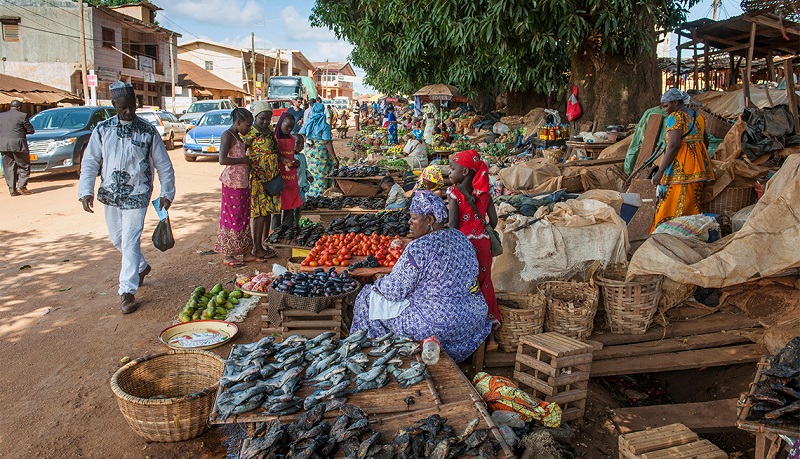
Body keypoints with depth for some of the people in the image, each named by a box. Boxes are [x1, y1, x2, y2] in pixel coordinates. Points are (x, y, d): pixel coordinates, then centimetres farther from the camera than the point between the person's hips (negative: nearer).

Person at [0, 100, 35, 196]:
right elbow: (30, 130, -2)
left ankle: (12, 190, 8)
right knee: (24, 167, 6)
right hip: (18, 145, -4)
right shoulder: (22, 116, -4)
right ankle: (21, 186, -5)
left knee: (9, 168, 9)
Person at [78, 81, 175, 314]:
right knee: (117, 238, 16)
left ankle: (128, 291, -1)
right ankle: (141, 267, 41)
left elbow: (164, 165, 0)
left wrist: (166, 194, -4)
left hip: (137, 195, -4)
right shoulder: (102, 130, 0)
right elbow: (90, 162, 1)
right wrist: (86, 191, -10)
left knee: (130, 241, -8)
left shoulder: (148, 132, -6)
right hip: (110, 194, 4)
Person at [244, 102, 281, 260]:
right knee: (260, 212, -8)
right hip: (257, 178, -8)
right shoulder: (250, 133, -11)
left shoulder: (270, 131, 15)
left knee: (268, 211, 11)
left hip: (271, 176, 8)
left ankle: (265, 243, 20)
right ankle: (257, 248, -1)